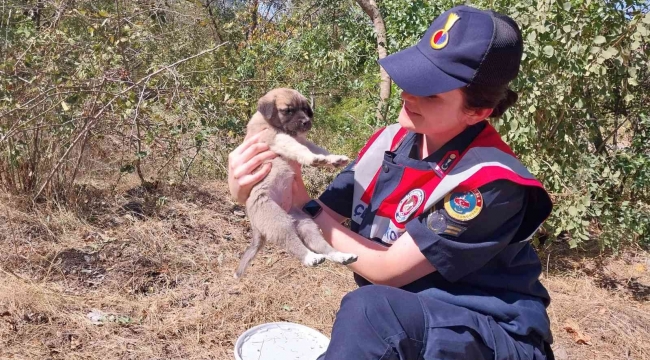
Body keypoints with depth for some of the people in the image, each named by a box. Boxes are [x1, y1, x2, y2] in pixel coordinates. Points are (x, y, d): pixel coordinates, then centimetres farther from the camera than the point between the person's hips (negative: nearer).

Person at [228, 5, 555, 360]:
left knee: (368, 308, -32)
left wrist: (303, 204, -18)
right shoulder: (390, 142, -5)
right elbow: (320, 219, 3)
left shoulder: (489, 182, -24)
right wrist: (249, 192, -14)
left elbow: (385, 270, -21)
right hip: (402, 328, 6)